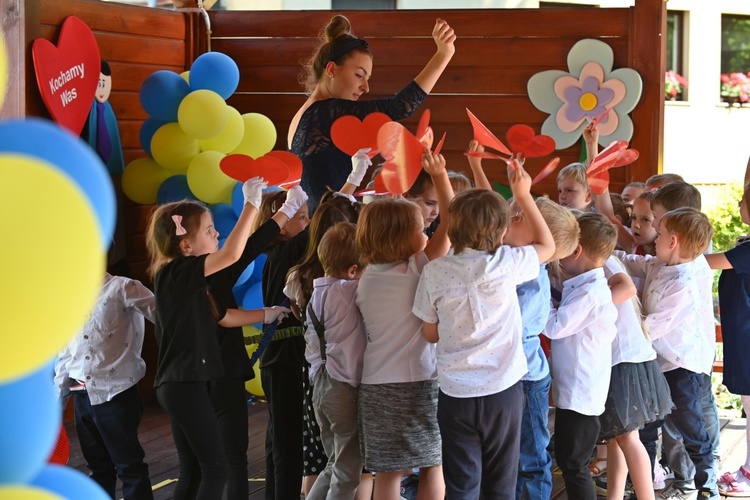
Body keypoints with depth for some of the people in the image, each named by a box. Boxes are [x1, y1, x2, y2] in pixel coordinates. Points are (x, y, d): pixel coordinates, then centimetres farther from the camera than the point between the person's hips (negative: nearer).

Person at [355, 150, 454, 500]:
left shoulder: (365, 280, 4)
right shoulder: (417, 271, -10)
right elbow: (451, 222, -10)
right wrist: (439, 176, -4)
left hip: (375, 385, 4)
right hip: (419, 381, -4)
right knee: (433, 466, 8)